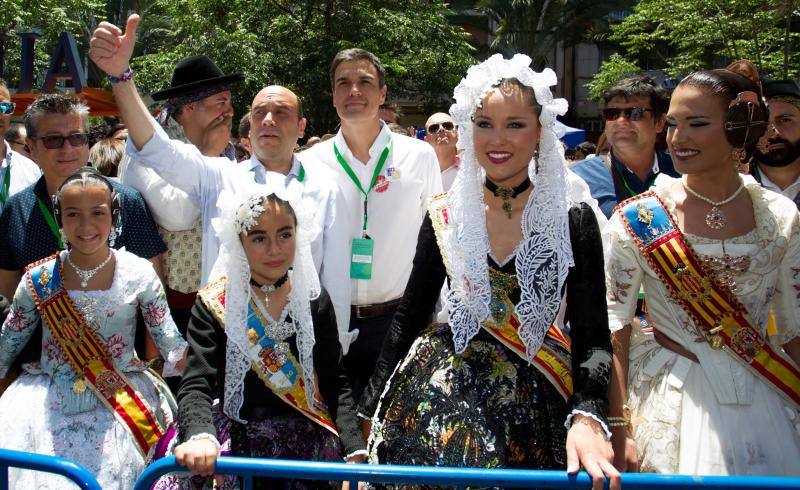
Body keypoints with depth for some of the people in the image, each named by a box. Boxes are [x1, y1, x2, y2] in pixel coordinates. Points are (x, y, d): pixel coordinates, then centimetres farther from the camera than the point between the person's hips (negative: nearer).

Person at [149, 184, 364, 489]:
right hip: (235, 438, -2)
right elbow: (196, 386, -13)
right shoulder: (213, 306, -4)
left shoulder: (315, 301, 4)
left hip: (306, 441, 2)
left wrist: (355, 452, -8)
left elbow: (335, 383, 5)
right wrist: (201, 437, -35)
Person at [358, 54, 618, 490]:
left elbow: (591, 335, -9)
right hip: (441, 397, 2)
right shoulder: (443, 216, 1)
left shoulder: (573, 220, -4)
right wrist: (373, 411, 4)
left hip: (531, 409, -1)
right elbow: (409, 317, 7)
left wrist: (587, 417, -25)